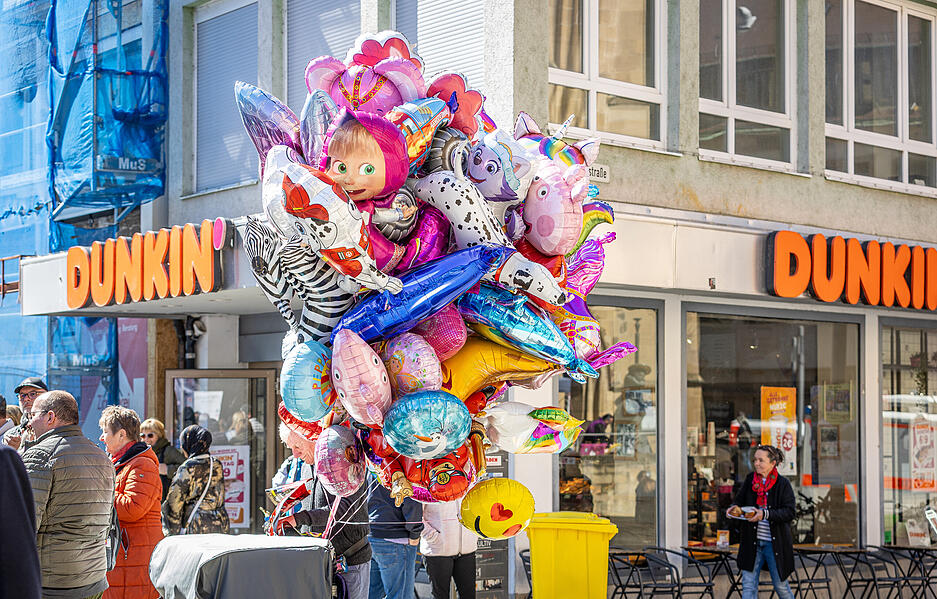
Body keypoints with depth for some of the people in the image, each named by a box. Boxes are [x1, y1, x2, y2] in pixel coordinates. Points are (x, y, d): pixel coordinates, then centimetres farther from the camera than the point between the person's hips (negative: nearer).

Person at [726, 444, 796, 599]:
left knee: (780, 585, 10)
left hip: (775, 543, -4)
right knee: (748, 586, 1)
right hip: (752, 542, 4)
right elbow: (740, 500, 16)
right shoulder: (750, 479, 6)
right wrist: (736, 508, -7)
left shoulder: (782, 484, -8)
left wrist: (765, 514, -26)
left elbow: (789, 512, -14)